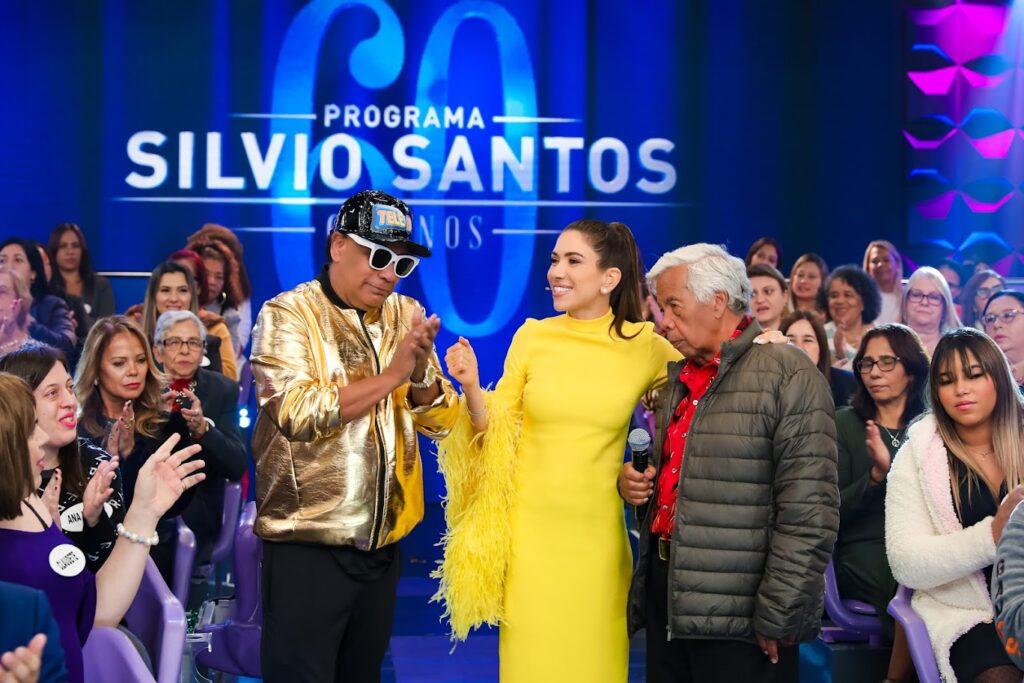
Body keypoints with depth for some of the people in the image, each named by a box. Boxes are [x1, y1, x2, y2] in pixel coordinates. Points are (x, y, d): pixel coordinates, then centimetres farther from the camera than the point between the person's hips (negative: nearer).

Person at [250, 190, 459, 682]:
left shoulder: (405, 315, 10)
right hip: (307, 547, -6)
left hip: (383, 547, 6)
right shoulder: (288, 314, -7)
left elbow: (441, 423, 6)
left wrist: (420, 372, -13)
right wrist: (391, 375, -20)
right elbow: (297, 413, -22)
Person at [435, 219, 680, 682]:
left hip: (597, 535, -1)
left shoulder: (645, 346, -2)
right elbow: (494, 433, 4)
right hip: (530, 531, 1)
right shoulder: (532, 337, 0)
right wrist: (471, 389, -13)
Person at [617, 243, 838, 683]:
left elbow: (809, 512, -16)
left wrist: (778, 617, -17)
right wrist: (632, 480, 9)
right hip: (665, 590, 8)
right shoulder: (677, 378, 16)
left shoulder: (788, 374, -10)